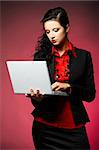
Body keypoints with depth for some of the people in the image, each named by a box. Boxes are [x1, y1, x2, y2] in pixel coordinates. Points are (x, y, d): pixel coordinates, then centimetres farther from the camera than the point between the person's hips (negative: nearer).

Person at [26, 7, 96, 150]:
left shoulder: (83, 56, 1)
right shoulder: (41, 56, 3)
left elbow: (90, 94, -1)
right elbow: (35, 89, 4)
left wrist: (68, 87, -18)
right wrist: (36, 97, -19)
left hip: (73, 127, -1)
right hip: (44, 126, 1)